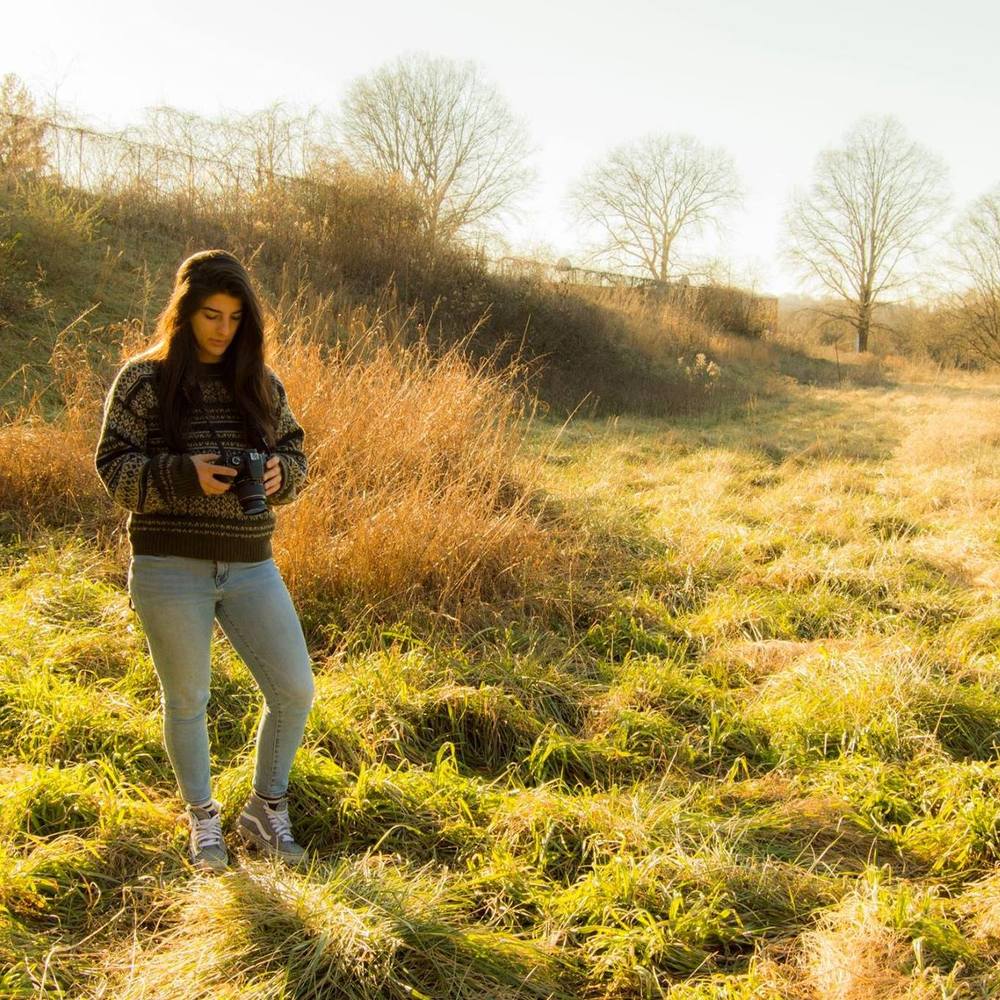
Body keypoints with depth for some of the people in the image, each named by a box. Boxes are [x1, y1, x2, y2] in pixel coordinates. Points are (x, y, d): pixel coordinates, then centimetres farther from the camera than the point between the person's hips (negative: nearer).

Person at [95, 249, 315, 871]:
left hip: (250, 566, 3)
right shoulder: (145, 379, -4)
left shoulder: (261, 382, 6)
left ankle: (266, 809, 26)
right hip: (170, 569, -3)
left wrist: (278, 472, -10)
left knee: (295, 691, 2)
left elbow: (295, 453, 13)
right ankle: (202, 817, 34)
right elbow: (114, 467, -6)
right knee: (186, 701, 10)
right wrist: (184, 473, -22)